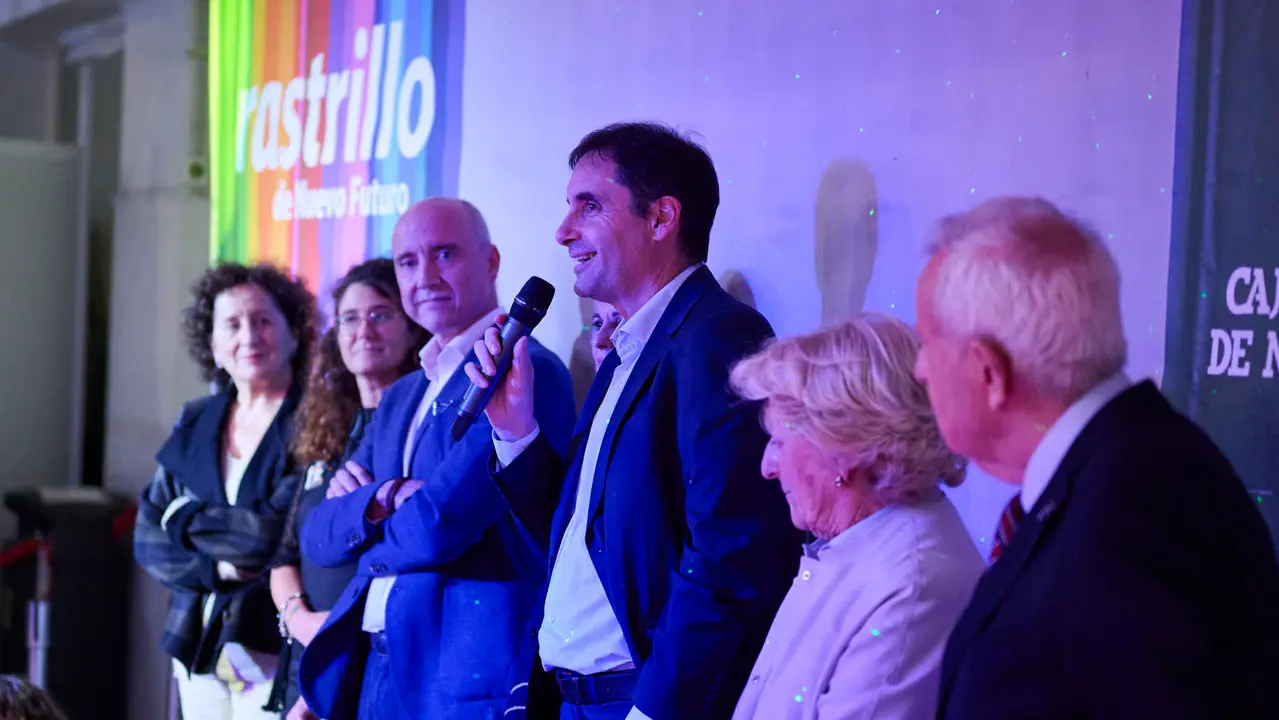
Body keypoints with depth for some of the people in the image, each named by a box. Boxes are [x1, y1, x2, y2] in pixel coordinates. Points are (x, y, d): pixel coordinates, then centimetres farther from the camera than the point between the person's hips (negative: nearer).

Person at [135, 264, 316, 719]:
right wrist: (215, 568, -11)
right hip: (196, 646, 6)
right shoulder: (194, 425, 12)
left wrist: (186, 520, -2)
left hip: (270, 648, -6)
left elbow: (279, 532, -18)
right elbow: (149, 541, 8)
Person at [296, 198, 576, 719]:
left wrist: (361, 510, 1)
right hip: (373, 669, 8)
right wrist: (382, 499, -11)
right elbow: (317, 538, 10)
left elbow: (440, 525, -20)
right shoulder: (400, 398, 17)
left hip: (465, 673, -8)